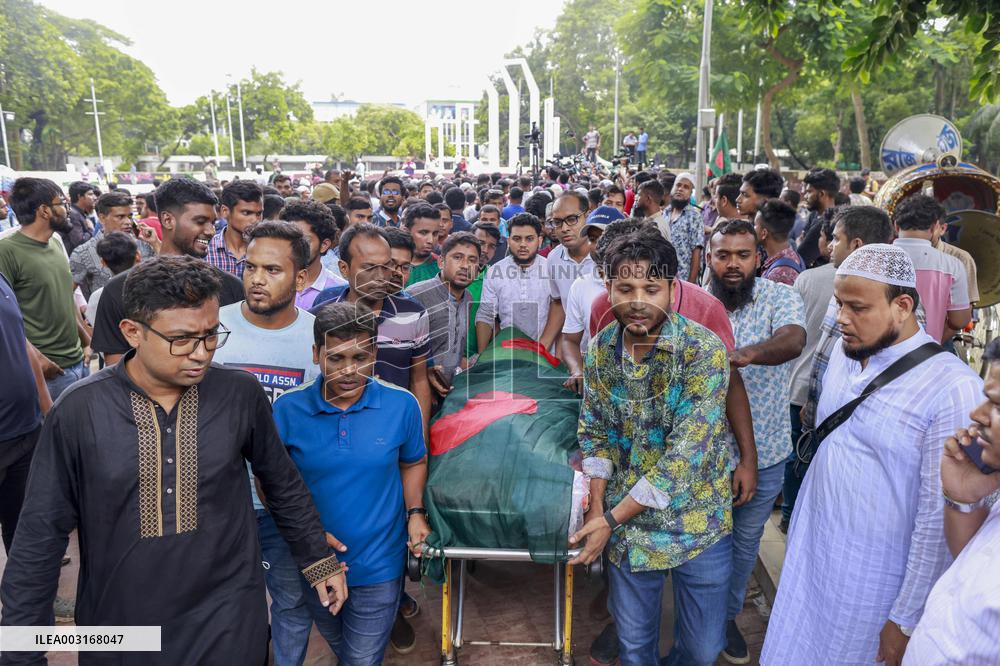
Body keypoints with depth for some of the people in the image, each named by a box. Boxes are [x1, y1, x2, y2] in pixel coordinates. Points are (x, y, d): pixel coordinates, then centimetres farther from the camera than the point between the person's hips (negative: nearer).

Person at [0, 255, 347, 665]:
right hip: (117, 624, 1)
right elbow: (40, 538, -5)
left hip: (230, 620, 0)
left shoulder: (241, 395, -10)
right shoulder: (78, 412, -13)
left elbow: (283, 484, 4)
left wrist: (319, 560, 10)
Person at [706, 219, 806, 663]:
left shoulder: (780, 297, -10)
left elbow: (793, 340, -31)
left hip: (764, 453, 0)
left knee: (745, 541, 19)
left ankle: (728, 616, 44)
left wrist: (748, 353, -51)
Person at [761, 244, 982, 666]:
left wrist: (907, 619, -14)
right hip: (807, 553, 6)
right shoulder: (845, 350, 0)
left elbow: (940, 516, -18)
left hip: (871, 582, -6)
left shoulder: (953, 388, -21)